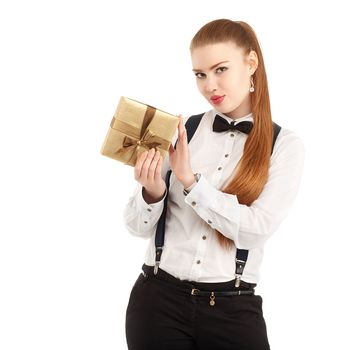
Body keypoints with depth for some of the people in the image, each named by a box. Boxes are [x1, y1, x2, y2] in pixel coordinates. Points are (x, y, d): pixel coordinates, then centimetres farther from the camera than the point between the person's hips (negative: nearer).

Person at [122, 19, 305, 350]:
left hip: (233, 310, -1)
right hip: (158, 300, 1)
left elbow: (257, 229, -13)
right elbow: (137, 226, 3)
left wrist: (190, 180, -18)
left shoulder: (285, 145, -1)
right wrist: (152, 192, -17)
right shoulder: (179, 129, 1)